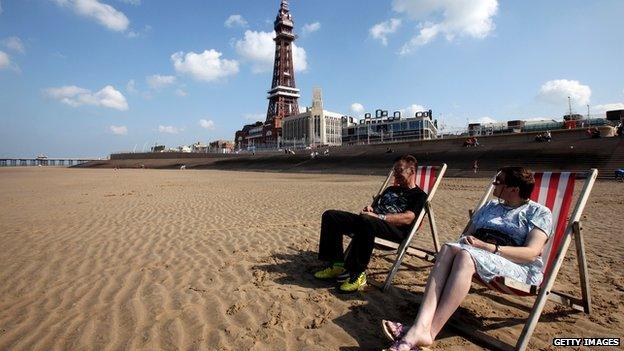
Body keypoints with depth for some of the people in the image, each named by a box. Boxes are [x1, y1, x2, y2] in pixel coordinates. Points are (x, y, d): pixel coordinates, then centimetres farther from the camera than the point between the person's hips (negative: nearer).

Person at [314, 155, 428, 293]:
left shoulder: (419, 195, 7)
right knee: (330, 215, -8)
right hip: (371, 222, 8)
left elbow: (407, 218, -11)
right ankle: (337, 265, -11)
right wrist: (369, 209, 7)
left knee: (365, 221, -42)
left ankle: (357, 273, -29)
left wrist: (378, 216, -20)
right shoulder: (391, 189, 31)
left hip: (396, 230, -8)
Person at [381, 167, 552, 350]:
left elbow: (532, 253, -8)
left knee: (465, 255, -36)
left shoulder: (540, 212, 8)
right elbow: (467, 235, 19)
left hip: (519, 267, -5)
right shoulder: (490, 207, 25)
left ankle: (430, 331, -42)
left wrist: (488, 247, -20)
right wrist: (467, 241, -6)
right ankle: (420, 327, -44)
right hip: (477, 256, 5)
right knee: (449, 248, -30)